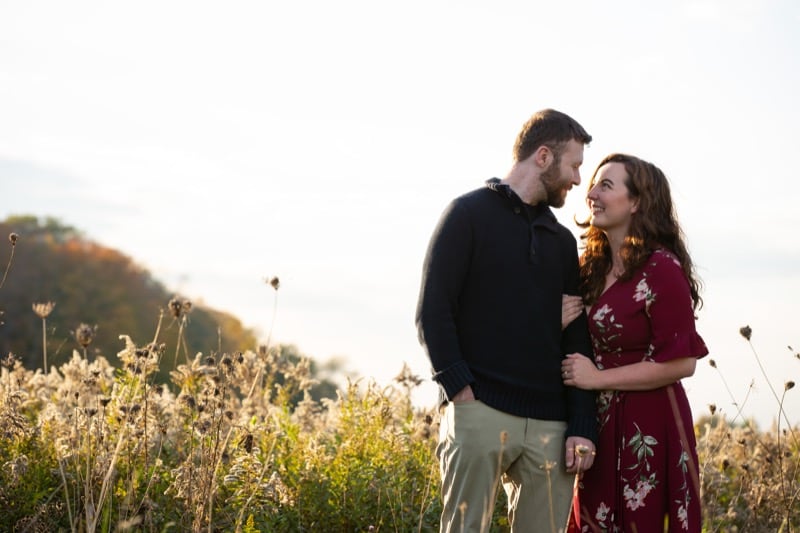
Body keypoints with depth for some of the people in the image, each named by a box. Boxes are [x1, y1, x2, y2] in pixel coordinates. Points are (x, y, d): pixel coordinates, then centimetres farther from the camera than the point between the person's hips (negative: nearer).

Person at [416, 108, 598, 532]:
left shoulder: (562, 240, 20)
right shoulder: (469, 213, 4)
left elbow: (576, 339, 14)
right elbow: (432, 311, -4)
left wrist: (582, 426, 5)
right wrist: (459, 387, -14)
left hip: (549, 424, 5)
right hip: (480, 412, -5)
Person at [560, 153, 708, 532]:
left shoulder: (662, 269, -13)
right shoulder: (592, 267, 10)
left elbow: (682, 361, -16)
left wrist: (599, 378, -15)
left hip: (649, 428, -7)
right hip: (599, 425, 7)